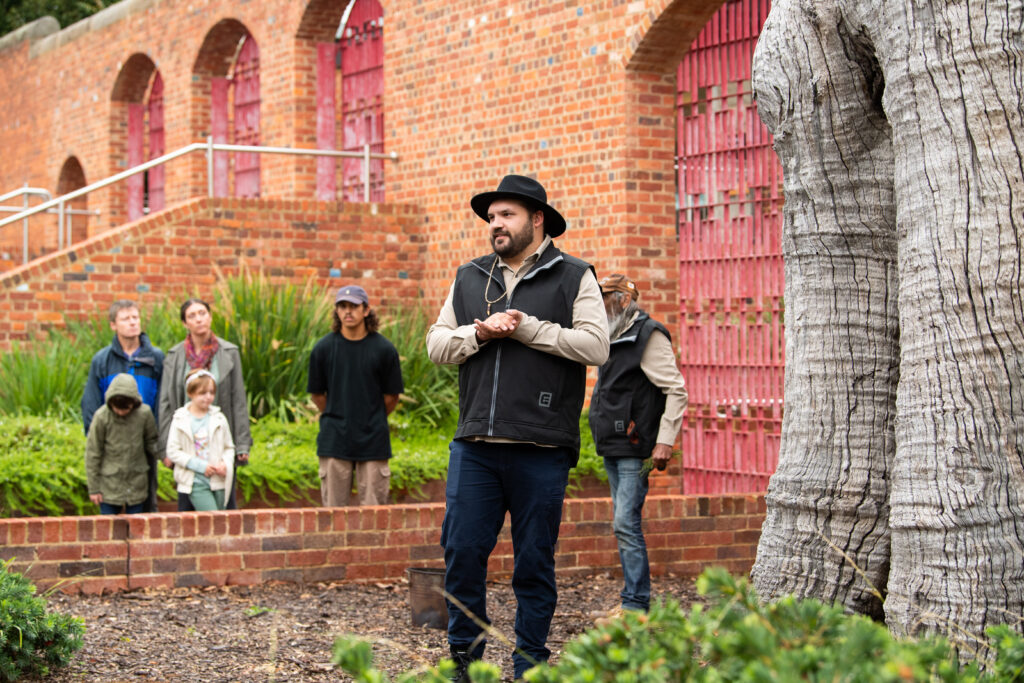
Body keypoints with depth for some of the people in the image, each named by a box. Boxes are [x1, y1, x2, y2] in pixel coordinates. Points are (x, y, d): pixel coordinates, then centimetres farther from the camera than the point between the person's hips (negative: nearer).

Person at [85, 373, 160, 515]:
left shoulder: (144, 413, -10)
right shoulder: (101, 416, -14)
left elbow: (152, 442, 9)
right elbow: (92, 454, -5)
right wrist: (93, 488, -3)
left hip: (137, 484, 2)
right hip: (109, 486, -2)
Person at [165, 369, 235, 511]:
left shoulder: (219, 418, 8)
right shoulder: (180, 420, -2)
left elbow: (229, 447, 13)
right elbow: (173, 452, -6)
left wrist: (225, 463, -9)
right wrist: (200, 466, -14)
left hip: (218, 482, 4)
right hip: (195, 482, -4)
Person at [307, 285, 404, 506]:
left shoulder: (384, 349, -2)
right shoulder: (323, 348, 1)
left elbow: (392, 396, 8)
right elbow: (317, 394, 10)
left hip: (373, 440, 0)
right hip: (334, 440, 1)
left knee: (373, 512, 2)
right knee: (334, 509, 4)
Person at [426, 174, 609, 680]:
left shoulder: (573, 277, 4)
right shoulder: (468, 279, 16)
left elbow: (595, 345, -8)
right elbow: (436, 344, 13)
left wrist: (528, 328, -10)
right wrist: (479, 333, -6)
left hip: (541, 451, -3)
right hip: (474, 446, 3)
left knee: (534, 559, 4)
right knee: (462, 550, 0)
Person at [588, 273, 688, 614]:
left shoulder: (649, 336, -11)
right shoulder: (614, 338, 17)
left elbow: (676, 390, -15)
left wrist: (665, 441, -19)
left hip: (635, 450, -10)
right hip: (612, 448, 10)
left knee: (626, 524, -13)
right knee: (624, 524, 10)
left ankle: (635, 604, -10)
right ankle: (638, 599, 16)